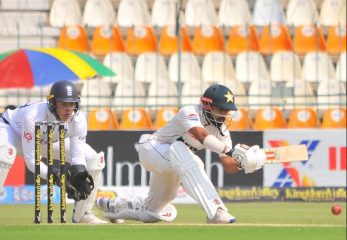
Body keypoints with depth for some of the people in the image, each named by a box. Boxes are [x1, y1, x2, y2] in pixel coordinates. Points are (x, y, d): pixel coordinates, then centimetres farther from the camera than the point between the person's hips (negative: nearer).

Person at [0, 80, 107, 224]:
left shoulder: (78, 120, -28)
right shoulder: (33, 116, -42)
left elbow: (78, 158, -21)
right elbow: (31, 159, -39)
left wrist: (79, 174, -44)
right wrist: (55, 177, -51)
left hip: (51, 141, 5)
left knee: (94, 160, -8)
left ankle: (82, 214, 6)